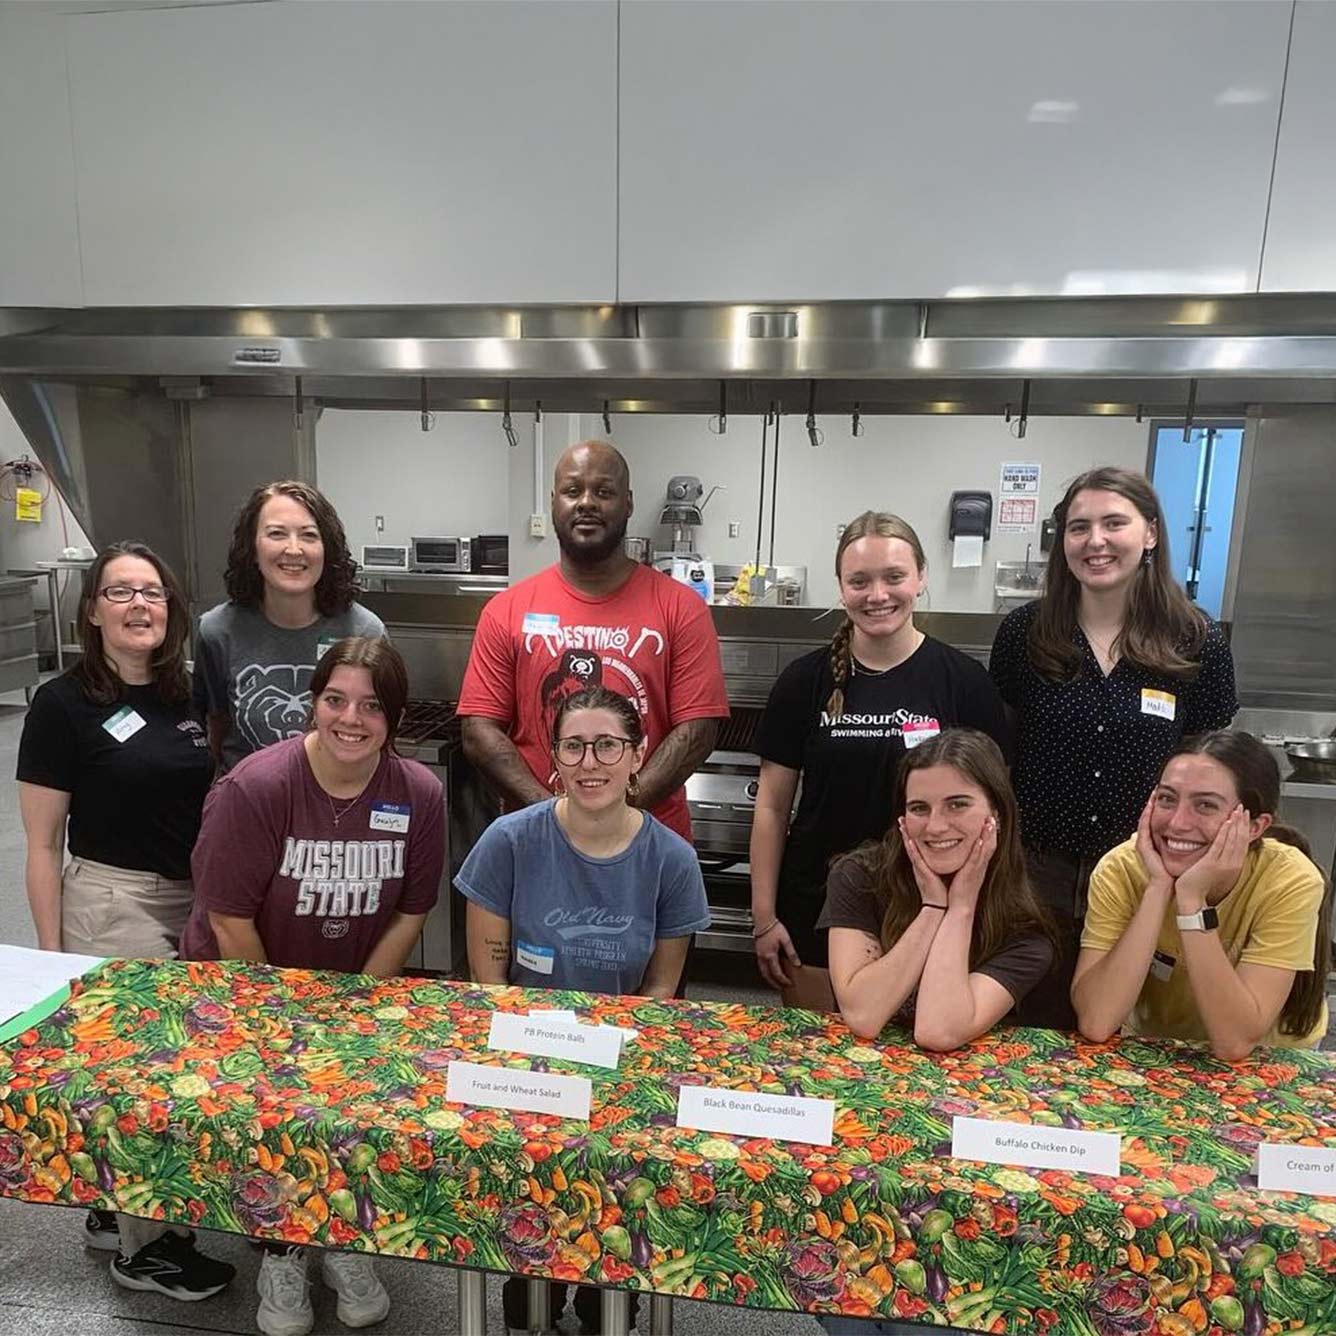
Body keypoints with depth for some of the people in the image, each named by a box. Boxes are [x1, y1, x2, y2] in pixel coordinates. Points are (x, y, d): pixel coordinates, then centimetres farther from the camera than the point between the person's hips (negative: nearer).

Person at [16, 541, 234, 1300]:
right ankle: (142, 1246, 25)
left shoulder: (187, 697, 4)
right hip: (110, 905, -5)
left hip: (193, 900, 5)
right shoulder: (63, 705, -11)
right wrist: (51, 954, -10)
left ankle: (112, 1211, 38)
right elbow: (43, 844, -9)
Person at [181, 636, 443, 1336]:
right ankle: (279, 1252, 26)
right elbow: (230, 919, -19)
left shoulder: (420, 794, -16)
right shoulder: (255, 787, -26)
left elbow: (408, 915, -6)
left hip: (358, 991, 3)